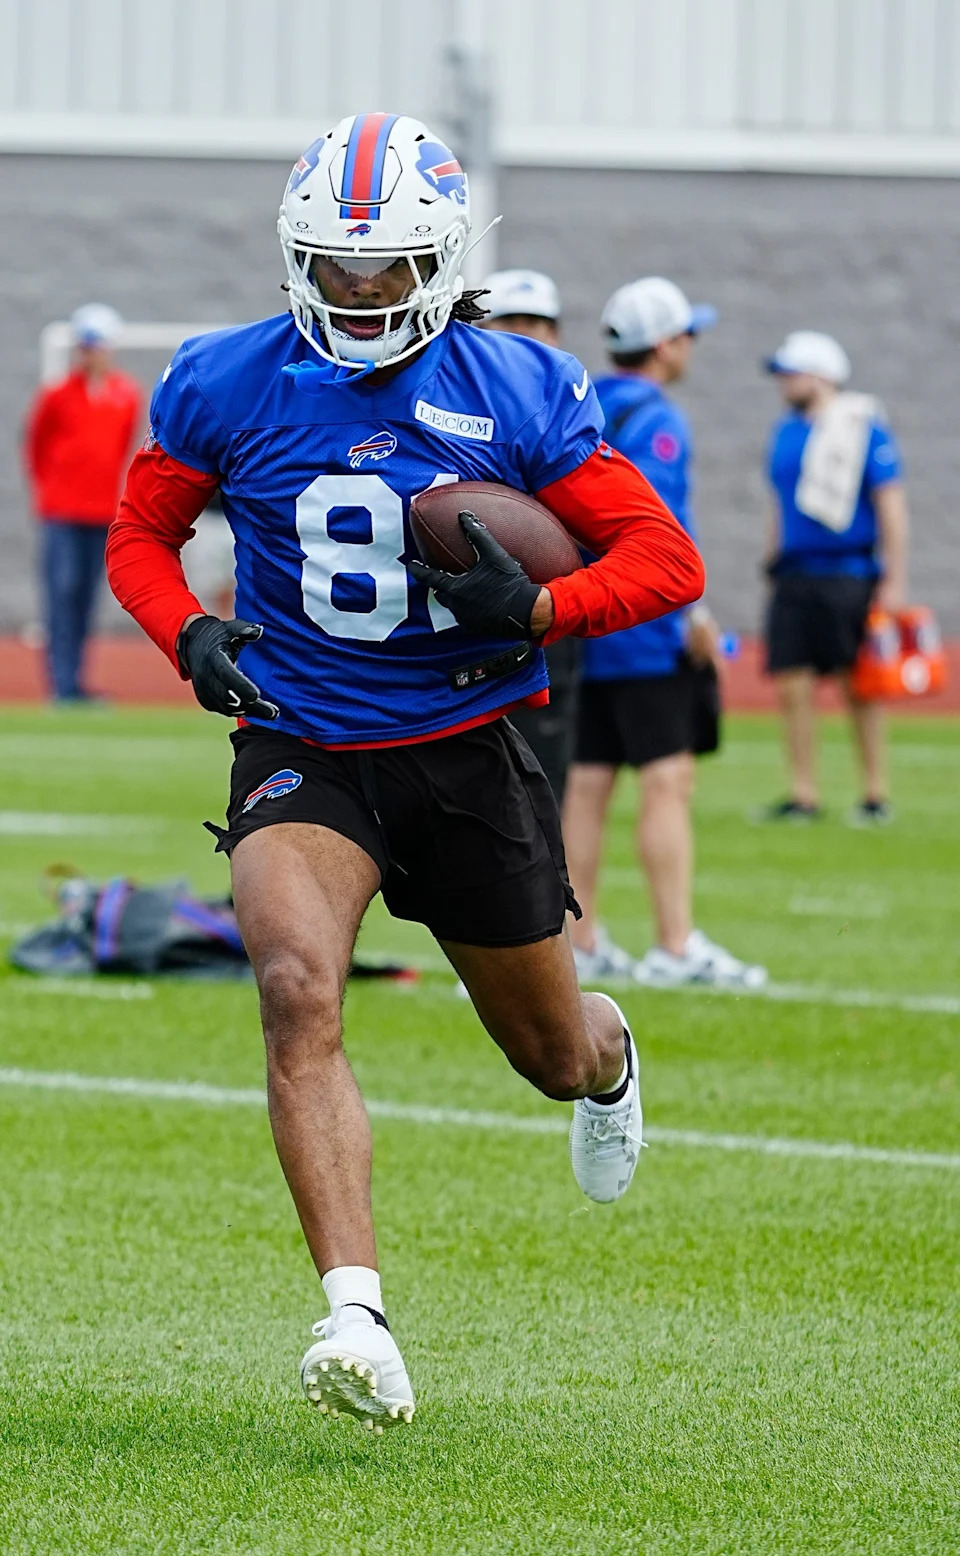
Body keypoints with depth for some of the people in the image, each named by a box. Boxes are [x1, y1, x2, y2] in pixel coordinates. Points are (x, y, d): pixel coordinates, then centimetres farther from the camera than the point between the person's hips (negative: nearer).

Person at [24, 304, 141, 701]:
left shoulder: (127, 396, 5)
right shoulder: (57, 395, -3)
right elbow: (35, 445, 8)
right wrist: (44, 490, 8)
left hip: (103, 512, 3)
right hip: (62, 512, -3)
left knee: (87, 596, 5)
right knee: (62, 590, -10)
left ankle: (74, 680, 9)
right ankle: (63, 684, -12)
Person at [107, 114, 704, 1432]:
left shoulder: (520, 395, -7)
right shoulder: (228, 387, -5)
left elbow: (667, 560, -5)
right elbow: (139, 535, 10)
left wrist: (532, 610, -23)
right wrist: (189, 635, -12)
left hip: (470, 753, 1)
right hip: (301, 753, -1)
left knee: (548, 1055, 14)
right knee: (297, 990, -29)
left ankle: (606, 1050, 56)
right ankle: (358, 1321, -34)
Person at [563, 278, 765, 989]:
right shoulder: (654, 420, -12)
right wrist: (692, 613, -18)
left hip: (583, 631, 8)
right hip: (648, 633, -8)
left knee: (587, 783, 8)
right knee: (668, 782, -8)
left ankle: (581, 944, 11)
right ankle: (676, 947, -12)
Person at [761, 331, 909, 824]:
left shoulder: (862, 426, -6)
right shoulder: (786, 431, 13)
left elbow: (891, 504, -7)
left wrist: (893, 580, -12)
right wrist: (772, 566, 21)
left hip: (847, 575, -6)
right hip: (793, 577, 6)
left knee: (858, 689, -1)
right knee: (792, 687, 0)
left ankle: (876, 795, 8)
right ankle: (803, 797, 6)